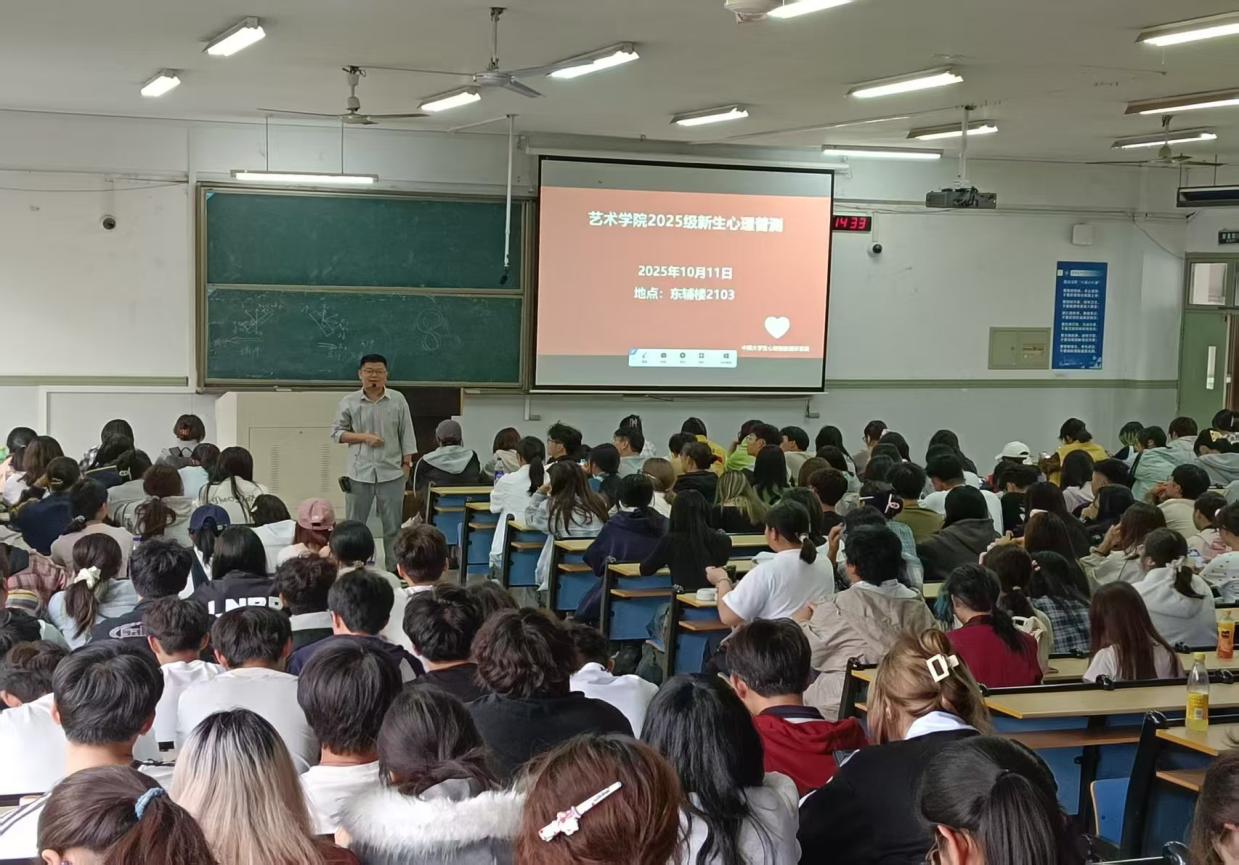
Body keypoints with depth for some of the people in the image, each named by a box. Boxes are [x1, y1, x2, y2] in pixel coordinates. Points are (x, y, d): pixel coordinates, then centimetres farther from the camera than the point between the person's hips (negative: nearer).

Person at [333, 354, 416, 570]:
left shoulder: (397, 400, 2)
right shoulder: (349, 402, 0)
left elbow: (406, 433, 5)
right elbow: (337, 433, 2)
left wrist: (407, 463, 2)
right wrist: (364, 437, -11)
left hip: (391, 472, 0)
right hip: (359, 473, 0)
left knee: (393, 526, 6)